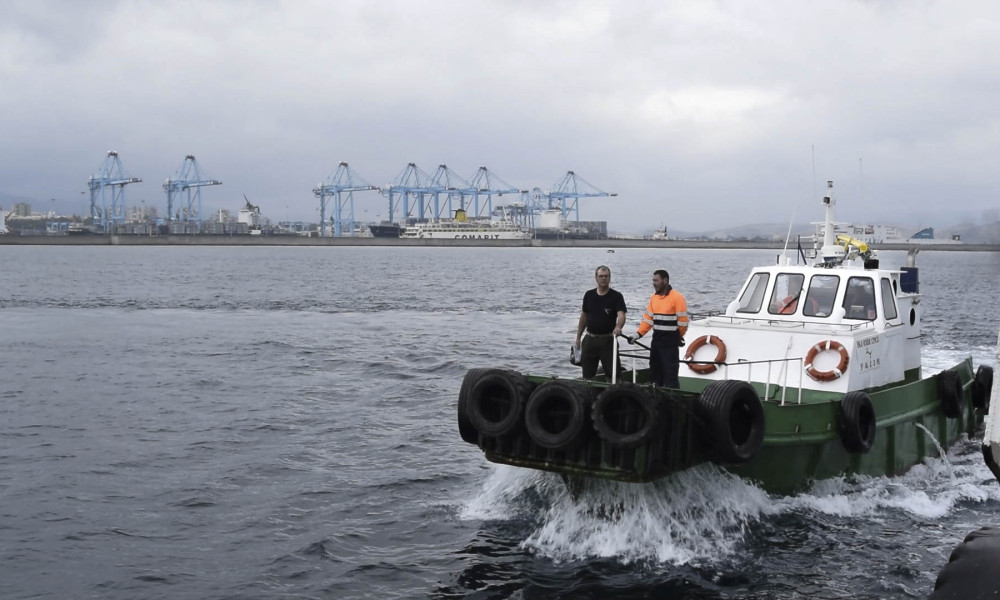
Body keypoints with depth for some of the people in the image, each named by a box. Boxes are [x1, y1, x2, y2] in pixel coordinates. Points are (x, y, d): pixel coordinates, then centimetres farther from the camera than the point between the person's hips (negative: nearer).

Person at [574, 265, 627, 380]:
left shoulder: (616, 296, -6)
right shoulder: (589, 295, 7)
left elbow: (621, 314, -19)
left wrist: (618, 327, -41)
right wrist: (578, 337, 14)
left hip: (607, 340, -4)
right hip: (589, 339, 4)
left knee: (613, 374, -4)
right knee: (587, 376, 9)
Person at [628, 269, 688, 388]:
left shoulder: (677, 297, -11)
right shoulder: (653, 297, 11)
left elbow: (682, 321, -9)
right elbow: (648, 318, 11)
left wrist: (678, 337, 3)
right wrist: (638, 335, 1)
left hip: (670, 342, -7)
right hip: (656, 340, 7)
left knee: (670, 374, -7)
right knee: (654, 374, 13)